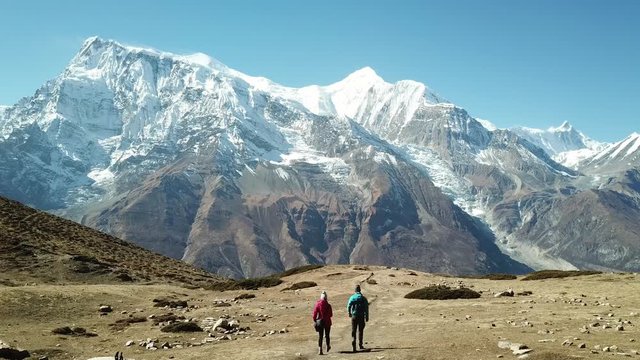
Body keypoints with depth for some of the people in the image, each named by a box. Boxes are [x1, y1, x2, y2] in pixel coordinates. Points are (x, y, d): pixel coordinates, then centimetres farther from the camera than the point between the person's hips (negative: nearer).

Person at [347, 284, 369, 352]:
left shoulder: (352, 297, 0)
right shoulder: (363, 298, -1)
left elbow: (348, 306, -7)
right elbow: (366, 308, -3)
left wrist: (349, 313, 10)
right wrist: (367, 317, 2)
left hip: (354, 316, 0)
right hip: (361, 316, 0)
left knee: (353, 330, 5)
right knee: (360, 330, 11)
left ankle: (353, 341, -18)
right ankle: (360, 344, 13)